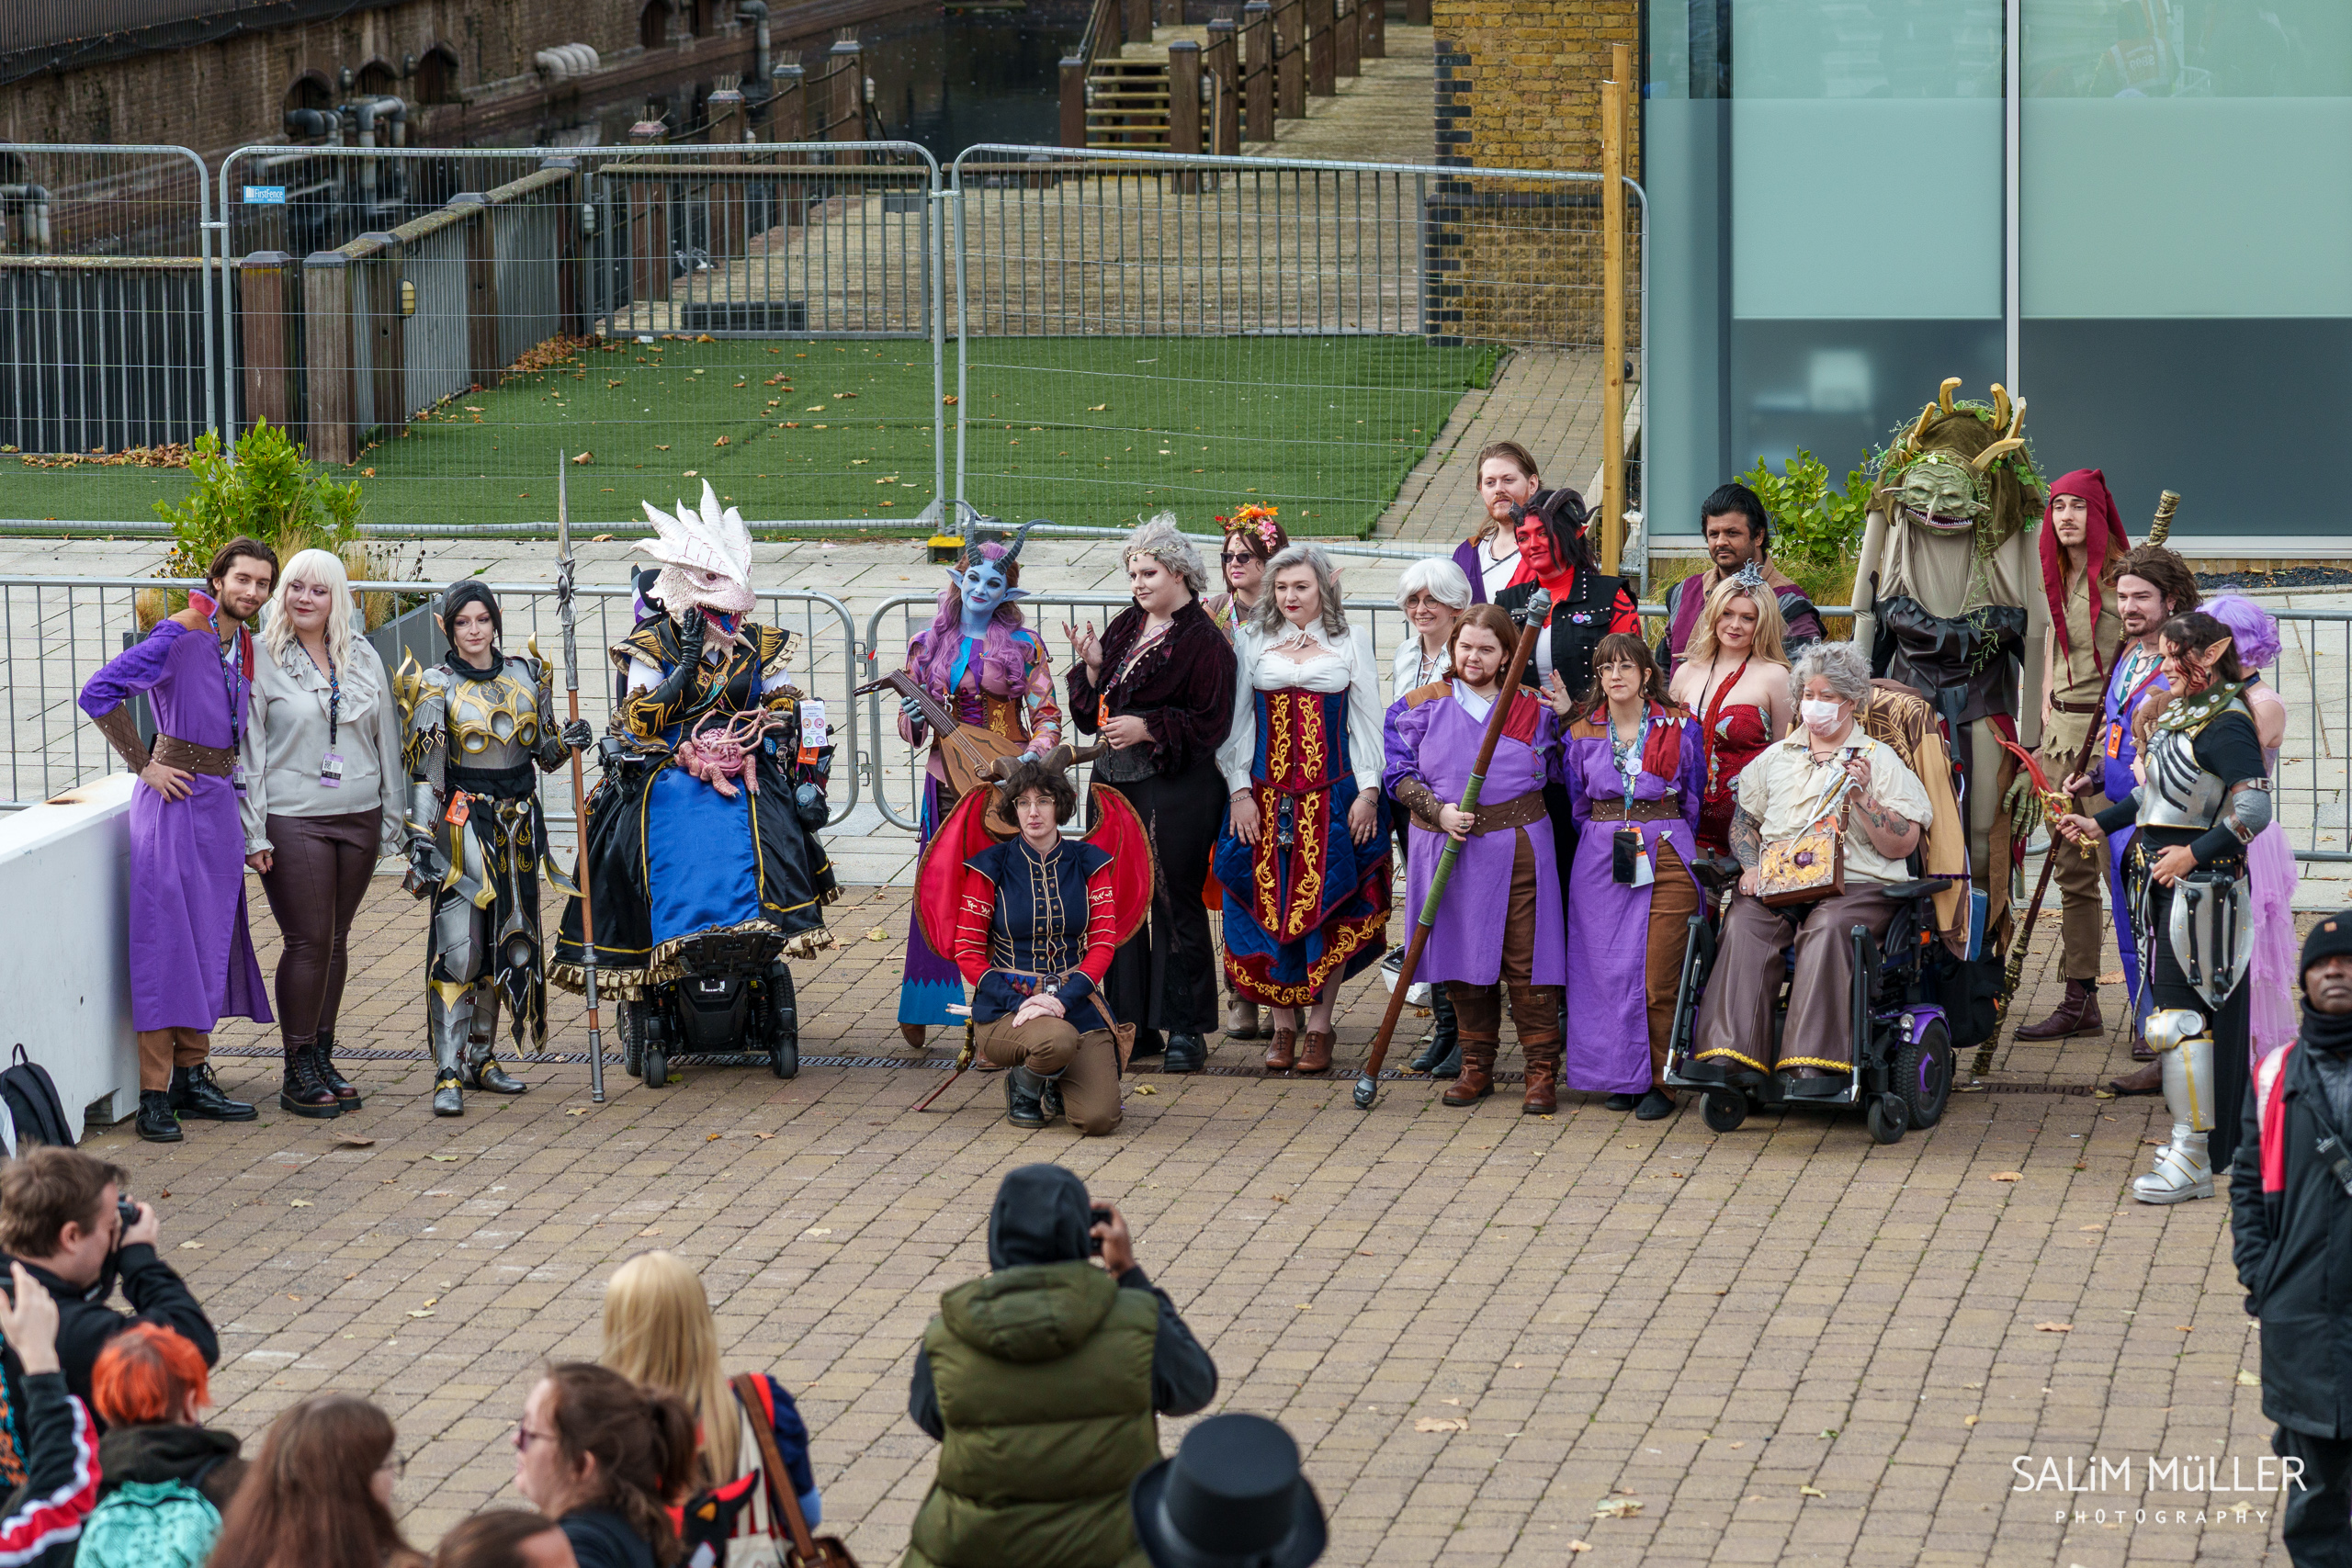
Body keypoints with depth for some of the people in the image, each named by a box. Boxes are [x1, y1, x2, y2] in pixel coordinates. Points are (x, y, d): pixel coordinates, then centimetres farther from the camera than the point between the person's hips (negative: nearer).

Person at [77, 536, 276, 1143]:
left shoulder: (242, 642, 9)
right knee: (167, 941, -7)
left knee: (210, 942, 13)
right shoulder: (181, 637, -15)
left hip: (219, 802, 8)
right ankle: (154, 1096, -6)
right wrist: (146, 766, -15)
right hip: (176, 799, -8)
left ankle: (192, 1077, 23)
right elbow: (100, 693, -18)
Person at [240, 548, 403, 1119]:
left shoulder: (364, 660, 10)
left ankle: (322, 1059, 18)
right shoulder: (263, 660, -3)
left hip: (359, 818, 4)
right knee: (308, 941, -6)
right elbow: (247, 750, -4)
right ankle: (298, 1074, 1)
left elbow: (386, 743, 16)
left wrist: (389, 821, 13)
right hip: (292, 821, -4)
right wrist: (254, 832, -9)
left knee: (335, 941, 9)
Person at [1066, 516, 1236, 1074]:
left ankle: (1184, 1029, 5)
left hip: (1175, 791, -7)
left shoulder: (1204, 641, -7)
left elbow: (1210, 723, -11)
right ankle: (1132, 1024, 16)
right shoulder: (1125, 627, 14)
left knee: (1175, 904, -2)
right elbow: (1092, 712, 16)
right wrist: (1093, 666, -1)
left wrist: (1147, 728, -18)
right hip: (1114, 782, 7)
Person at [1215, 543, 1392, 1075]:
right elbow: (1236, 724, 7)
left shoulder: (1349, 647, 6)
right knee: (1270, 907, -1)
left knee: (1325, 909, -2)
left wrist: (1368, 792, -4)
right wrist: (1240, 791, -2)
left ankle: (1319, 1028, 5)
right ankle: (1283, 1026, 8)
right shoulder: (1251, 644, 8)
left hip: (1333, 795, -1)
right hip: (1266, 795, 1)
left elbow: (1367, 725, 6)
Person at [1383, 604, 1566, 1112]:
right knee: (1462, 958, 7)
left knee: (1526, 957, -5)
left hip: (1515, 846, -1)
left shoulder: (1533, 708, 6)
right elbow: (1401, 773, 3)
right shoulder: (1424, 705, 6)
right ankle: (1477, 1065, 19)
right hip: (1445, 849, 1)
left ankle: (1542, 1070, 1)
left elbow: (1554, 773, 10)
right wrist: (1439, 810, -12)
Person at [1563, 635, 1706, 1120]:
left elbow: (1693, 799, 10)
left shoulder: (1679, 728, 2)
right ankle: (1622, 1077, 9)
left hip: (1665, 857, -2)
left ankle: (1659, 1083, -1)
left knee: (1659, 975, -8)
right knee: (1609, 969, -1)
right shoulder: (1582, 734, 8)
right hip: (1600, 860, 2)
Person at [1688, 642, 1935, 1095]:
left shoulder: (1879, 760, 12)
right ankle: (1728, 1054, -39)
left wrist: (1862, 798, -10)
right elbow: (1743, 822, 23)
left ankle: (1816, 1064, -43)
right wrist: (1752, 866, 3)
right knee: (1744, 924, -30)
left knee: (1827, 928, -36)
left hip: (1856, 885, -3)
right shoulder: (1775, 758, 24)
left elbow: (1902, 845, 4)